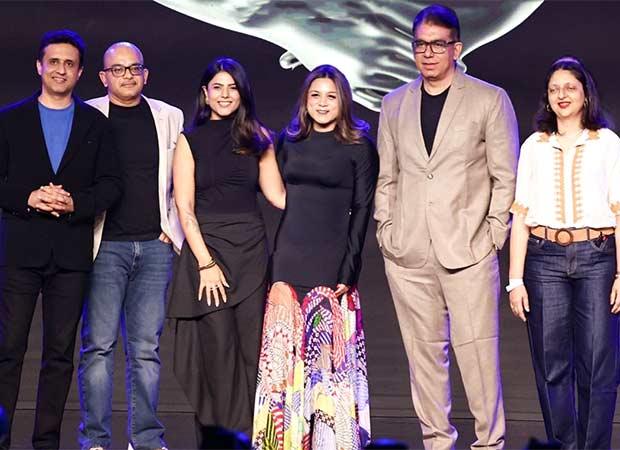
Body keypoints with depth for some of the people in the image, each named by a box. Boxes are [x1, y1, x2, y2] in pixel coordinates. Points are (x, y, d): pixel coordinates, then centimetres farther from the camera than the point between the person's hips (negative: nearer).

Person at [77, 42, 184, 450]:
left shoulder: (170, 118, 11)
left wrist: (174, 230, 5)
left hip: (155, 247, 2)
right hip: (105, 246, -2)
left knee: (147, 347, 3)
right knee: (99, 344, -3)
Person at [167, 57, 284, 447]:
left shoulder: (257, 137, 11)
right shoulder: (190, 140, 4)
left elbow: (278, 194, 11)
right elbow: (185, 208, -1)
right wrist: (206, 262, -9)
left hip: (252, 249, 2)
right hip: (206, 246, -2)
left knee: (252, 347, -1)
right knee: (218, 348, -6)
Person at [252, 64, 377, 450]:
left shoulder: (359, 146, 2)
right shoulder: (290, 143, 13)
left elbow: (361, 210, -2)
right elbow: (280, 203, 14)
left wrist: (348, 269, -11)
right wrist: (275, 264, 5)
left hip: (332, 267, -3)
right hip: (289, 264, 4)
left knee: (330, 357, -4)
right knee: (286, 355, 1)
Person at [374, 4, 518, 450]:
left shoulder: (490, 100, 4)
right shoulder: (394, 105, 14)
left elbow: (506, 177, 2)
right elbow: (386, 177, 16)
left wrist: (493, 236, -4)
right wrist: (386, 230, 6)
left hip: (468, 251, -3)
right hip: (407, 253, 3)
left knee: (477, 352, -7)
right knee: (424, 351, 7)